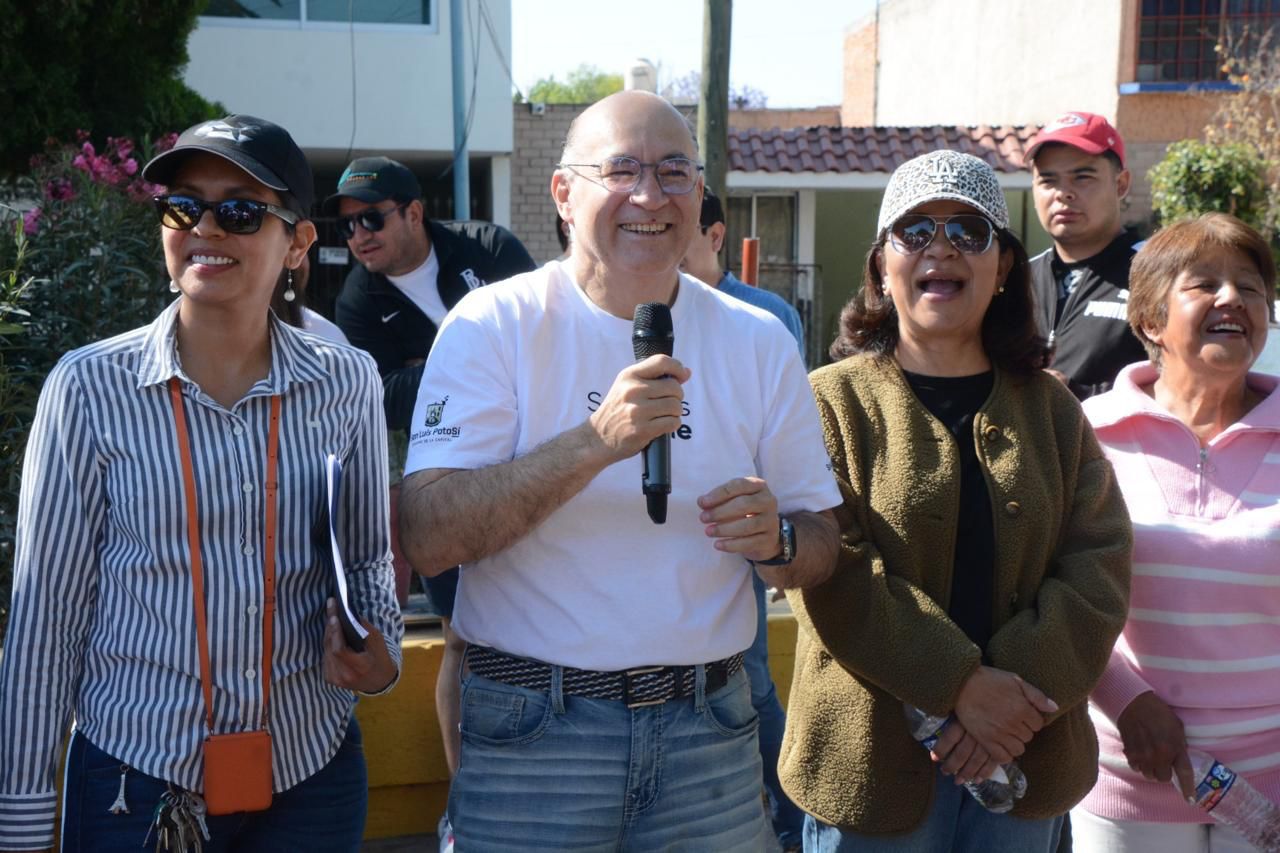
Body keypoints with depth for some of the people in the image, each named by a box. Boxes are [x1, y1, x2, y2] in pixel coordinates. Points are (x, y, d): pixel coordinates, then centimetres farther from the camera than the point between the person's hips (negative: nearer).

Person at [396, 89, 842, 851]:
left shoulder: (759, 341, 3)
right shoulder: (495, 325, -8)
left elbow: (822, 551, 7)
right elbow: (428, 539, -18)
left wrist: (776, 538, -16)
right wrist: (596, 442, -29)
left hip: (709, 732, 3)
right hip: (534, 731, -3)